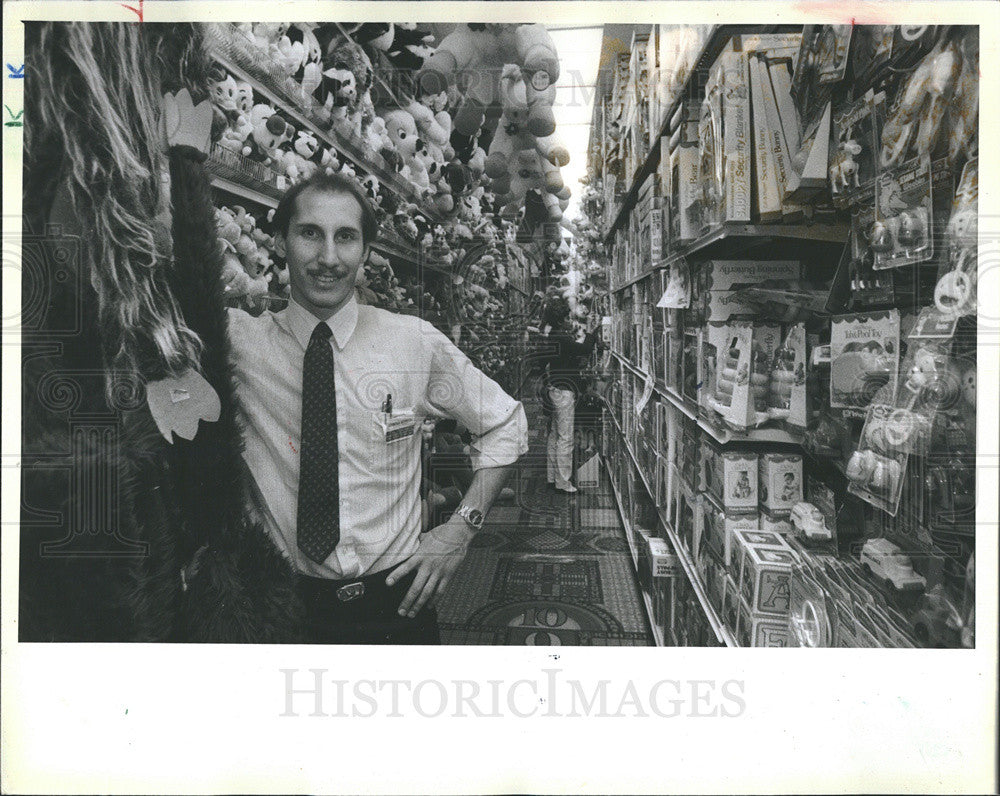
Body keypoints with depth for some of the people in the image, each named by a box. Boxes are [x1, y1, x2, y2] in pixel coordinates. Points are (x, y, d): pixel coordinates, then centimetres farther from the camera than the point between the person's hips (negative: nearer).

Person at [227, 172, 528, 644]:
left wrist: (460, 529, -4)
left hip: (396, 601, 1)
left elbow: (505, 424, 5)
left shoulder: (417, 343, -5)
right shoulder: (241, 340, -6)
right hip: (283, 605, 0)